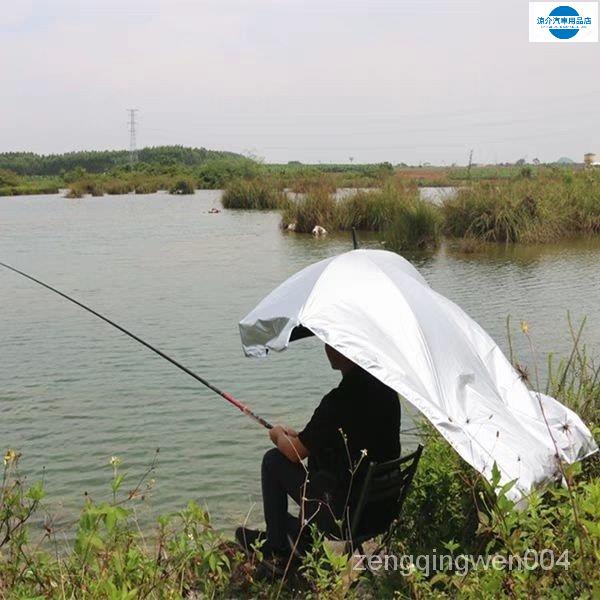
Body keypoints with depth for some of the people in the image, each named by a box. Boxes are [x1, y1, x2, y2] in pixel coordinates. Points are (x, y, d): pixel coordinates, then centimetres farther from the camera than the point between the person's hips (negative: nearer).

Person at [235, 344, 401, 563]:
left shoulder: (339, 400, -23)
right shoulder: (385, 388, 0)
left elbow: (295, 453, -11)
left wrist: (279, 435, 12)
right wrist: (298, 436, 21)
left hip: (346, 517, -8)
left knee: (273, 460, 6)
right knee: (318, 449, 27)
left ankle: (276, 544, 21)